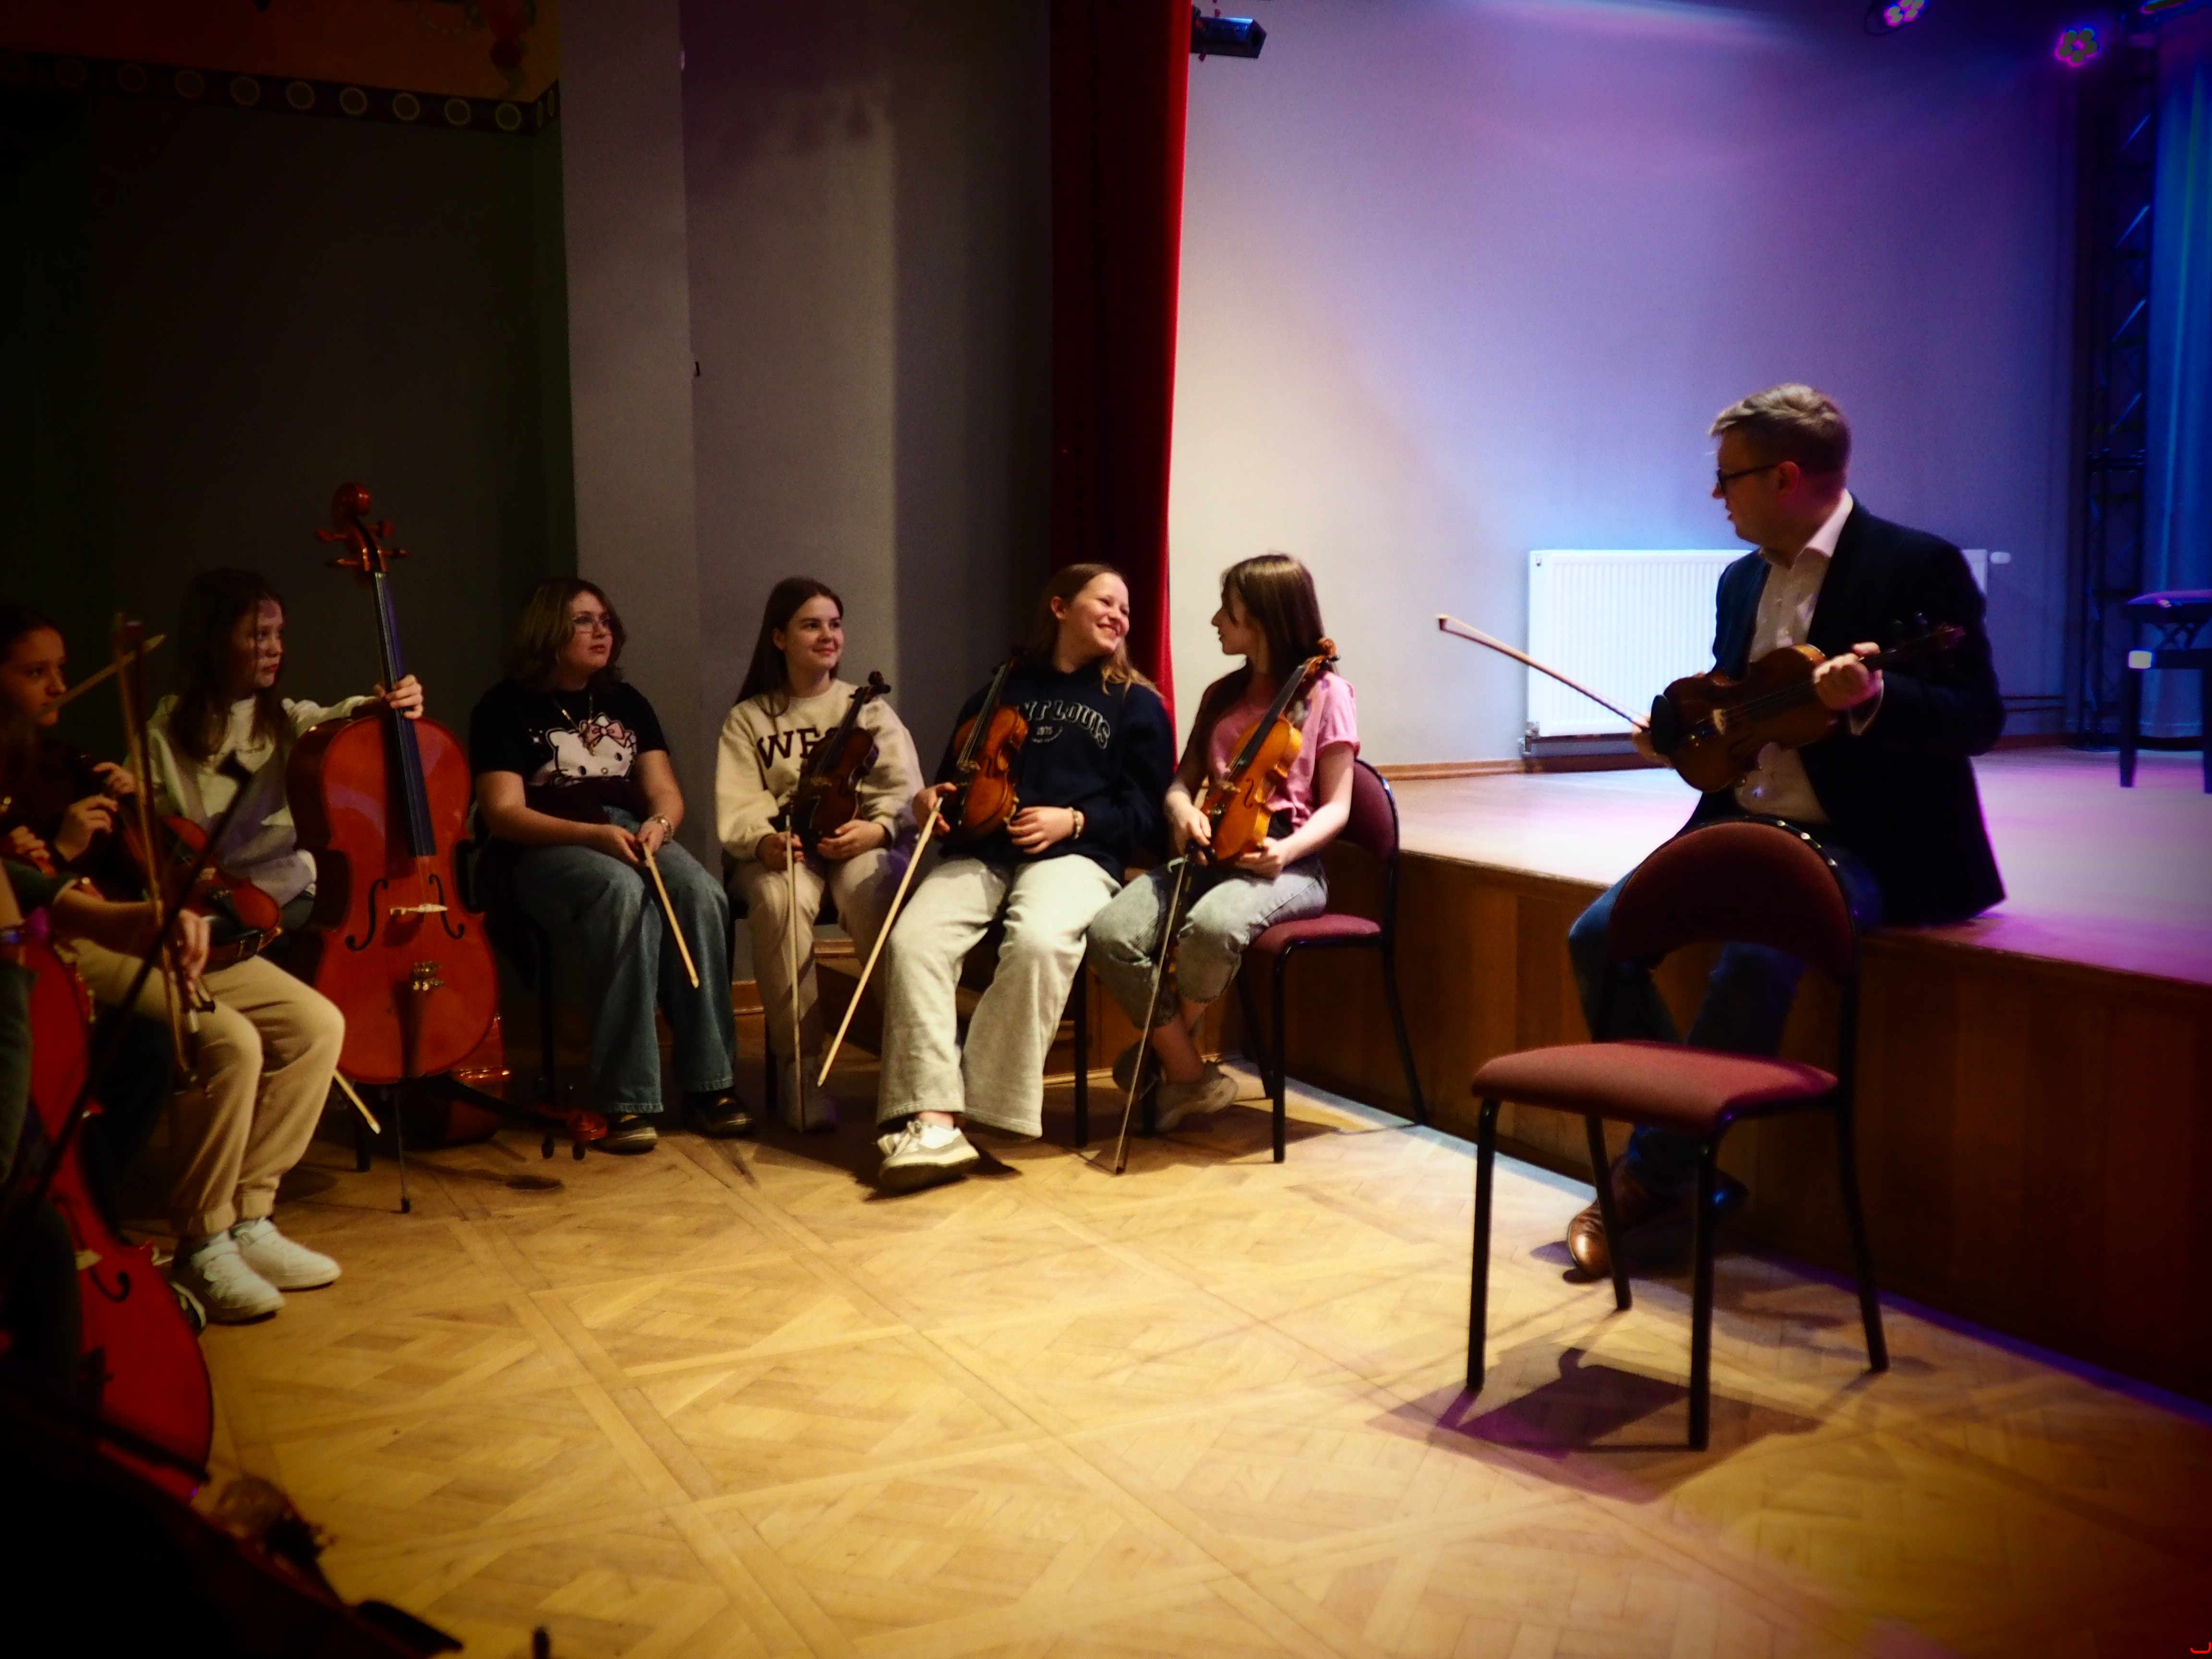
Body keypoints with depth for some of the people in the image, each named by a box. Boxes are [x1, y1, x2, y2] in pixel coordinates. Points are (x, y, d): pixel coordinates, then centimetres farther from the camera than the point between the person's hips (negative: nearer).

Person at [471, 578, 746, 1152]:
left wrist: (658, 824, -13)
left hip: (632, 838, 5)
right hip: (547, 850, -4)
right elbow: (505, 814, -7)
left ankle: (708, 1083, -26)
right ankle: (626, 1100, -37)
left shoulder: (626, 702, 18)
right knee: (625, 893, -38)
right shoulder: (506, 707, 3)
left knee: (702, 895, -29)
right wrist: (595, 835, -22)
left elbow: (665, 792, 13)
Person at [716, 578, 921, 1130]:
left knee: (869, 889, -36)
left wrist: (877, 828, -20)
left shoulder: (868, 708, 16)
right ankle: (799, 1065, -29)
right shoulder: (748, 719, 13)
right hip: (782, 850, 0)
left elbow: (904, 791, 3)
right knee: (781, 899, -36)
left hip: (860, 842, 0)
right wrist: (763, 839, -24)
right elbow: (737, 805, 0)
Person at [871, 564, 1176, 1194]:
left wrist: (1073, 820, -8)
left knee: (1040, 941, -38)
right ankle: (932, 1121, -35)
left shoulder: (1137, 704, 15)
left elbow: (1148, 815, 7)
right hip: (980, 852, 3)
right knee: (914, 939, -29)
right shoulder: (999, 692, 24)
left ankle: (982, 1105, -28)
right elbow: (956, 779, 25)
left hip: (1076, 856, -3)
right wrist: (933, 801, 1)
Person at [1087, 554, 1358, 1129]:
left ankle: (1169, 1049, -9)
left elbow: (1336, 806, -2)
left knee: (1212, 925, -40)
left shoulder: (1326, 693, 1)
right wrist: (1181, 807, -9)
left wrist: (1288, 849, -22)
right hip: (1212, 852, 6)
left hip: (1284, 866, -5)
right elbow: (1183, 780, 16)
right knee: (1110, 933, -24)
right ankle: (1190, 1075, -10)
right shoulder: (1222, 695, 18)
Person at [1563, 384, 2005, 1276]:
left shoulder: (1918, 566, -9)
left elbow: (1977, 722, -13)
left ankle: (1651, 1175, -13)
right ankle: (1676, 1162, -1)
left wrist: (1870, 697, -32)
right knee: (1600, 935, -12)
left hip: (1868, 844, -7)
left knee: (1753, 959, -33)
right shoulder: (1742, 581, 13)